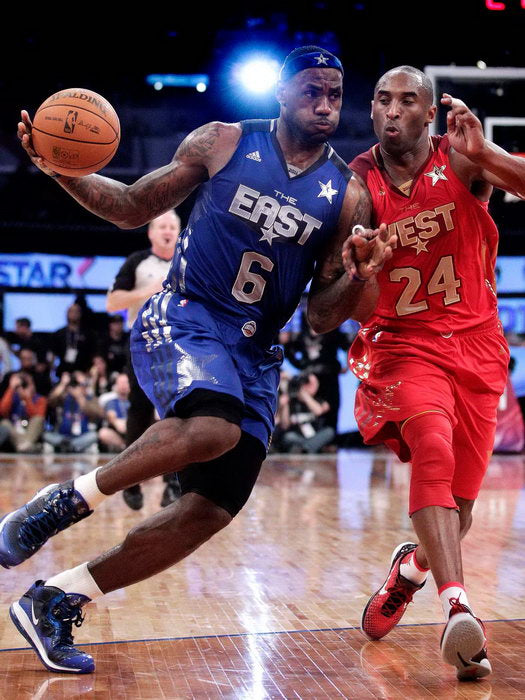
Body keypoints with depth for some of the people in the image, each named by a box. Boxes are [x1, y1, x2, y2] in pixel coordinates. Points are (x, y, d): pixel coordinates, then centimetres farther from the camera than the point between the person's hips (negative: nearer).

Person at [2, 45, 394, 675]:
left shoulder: (345, 195, 5)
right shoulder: (222, 142, 0)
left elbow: (329, 309, 7)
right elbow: (134, 208, 6)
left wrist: (361, 276, -15)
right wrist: (63, 170, -10)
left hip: (254, 352, 5)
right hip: (182, 318, -4)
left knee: (211, 512, -3)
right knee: (214, 428, -36)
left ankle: (55, 601, 11)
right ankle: (65, 500, -13)